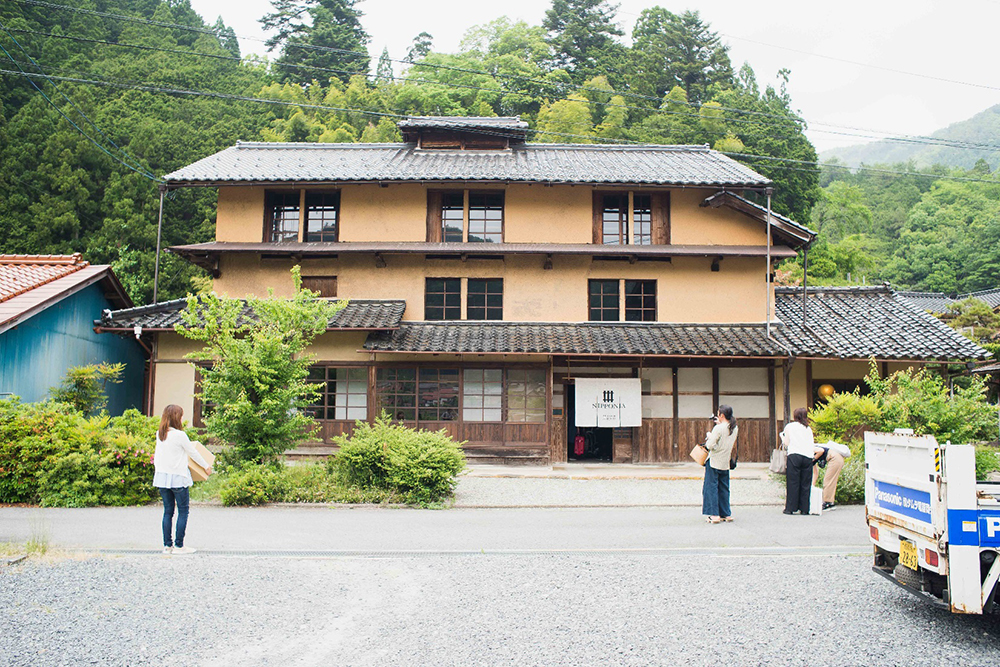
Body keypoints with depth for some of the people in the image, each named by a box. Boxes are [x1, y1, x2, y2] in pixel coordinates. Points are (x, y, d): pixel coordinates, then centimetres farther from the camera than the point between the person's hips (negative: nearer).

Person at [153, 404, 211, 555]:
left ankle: (167, 545, 13)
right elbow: (193, 453, -4)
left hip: (162, 477, 6)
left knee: (168, 511, 12)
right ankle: (179, 545, 2)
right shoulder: (180, 435, -15)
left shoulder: (159, 435, 4)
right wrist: (206, 466, 9)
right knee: (183, 511, 3)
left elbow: (157, 457, 14)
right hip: (177, 477, -6)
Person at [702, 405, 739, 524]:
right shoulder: (735, 429, 3)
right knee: (724, 489, 15)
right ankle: (726, 513, 17)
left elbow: (710, 446, -20)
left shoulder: (718, 428, -17)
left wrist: (709, 437, -2)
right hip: (725, 463, 6)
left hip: (714, 462, -6)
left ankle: (714, 515, -3)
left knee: (711, 487, 0)